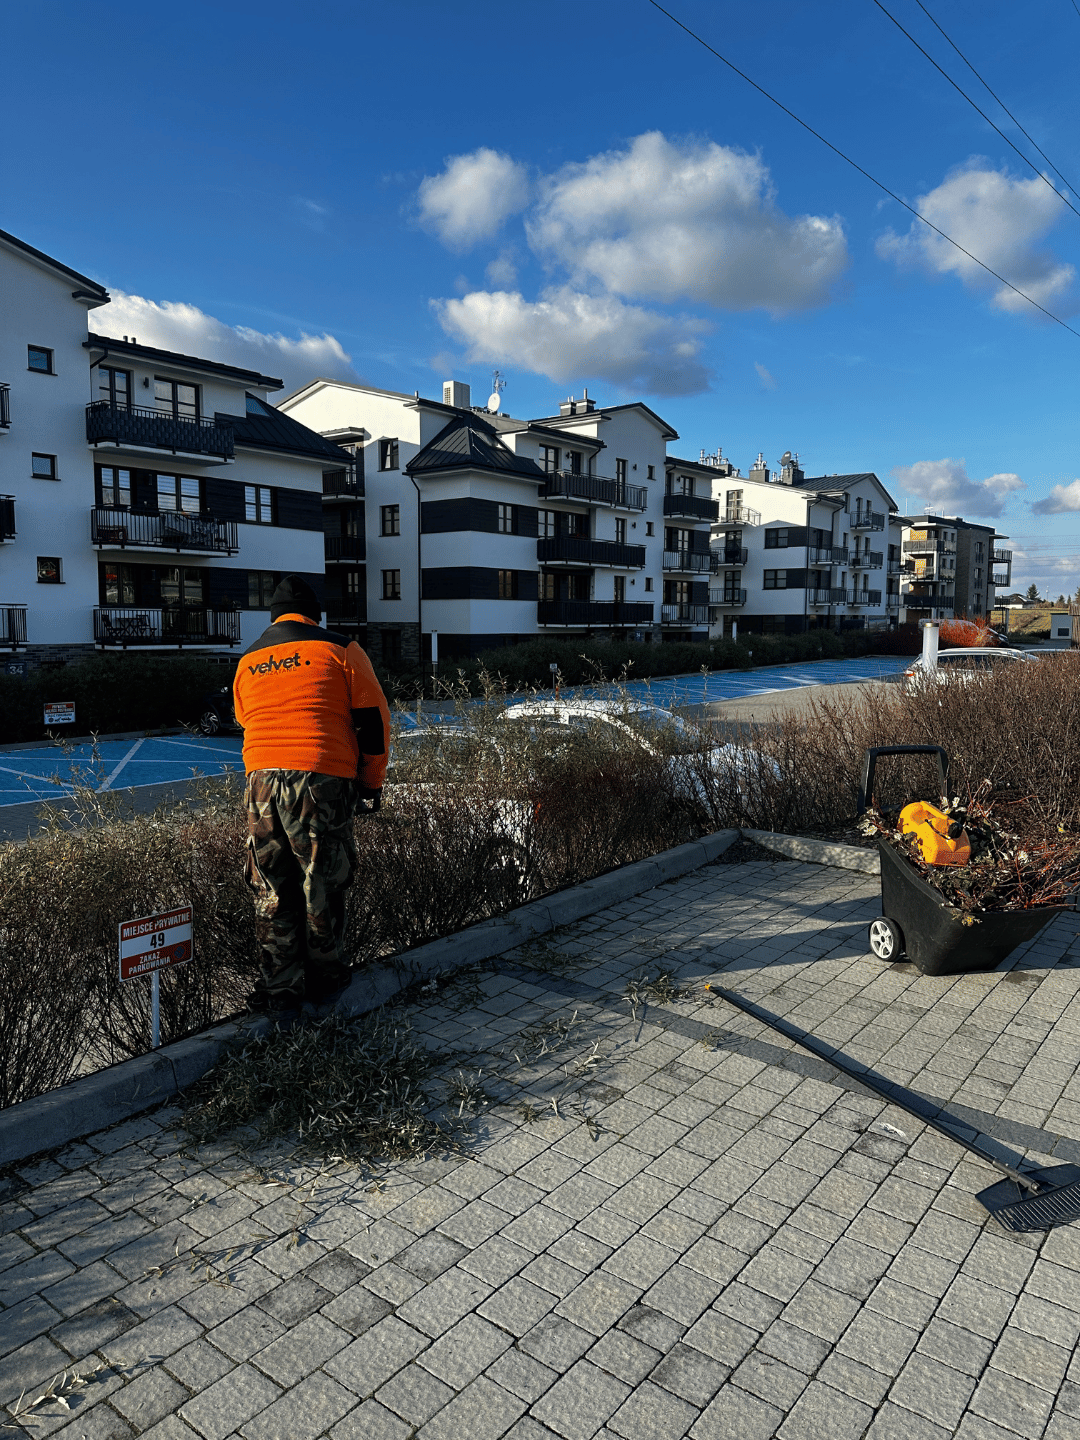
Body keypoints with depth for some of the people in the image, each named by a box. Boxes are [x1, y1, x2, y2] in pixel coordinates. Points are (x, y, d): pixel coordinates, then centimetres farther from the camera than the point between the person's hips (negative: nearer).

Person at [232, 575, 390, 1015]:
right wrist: (372, 781, 11)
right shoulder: (339, 649, 4)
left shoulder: (247, 661, 18)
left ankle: (279, 990, 17)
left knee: (271, 890, 11)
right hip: (322, 780, -3)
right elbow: (373, 719, 2)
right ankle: (325, 978, 23)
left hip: (260, 780, 4)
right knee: (322, 884, 9)